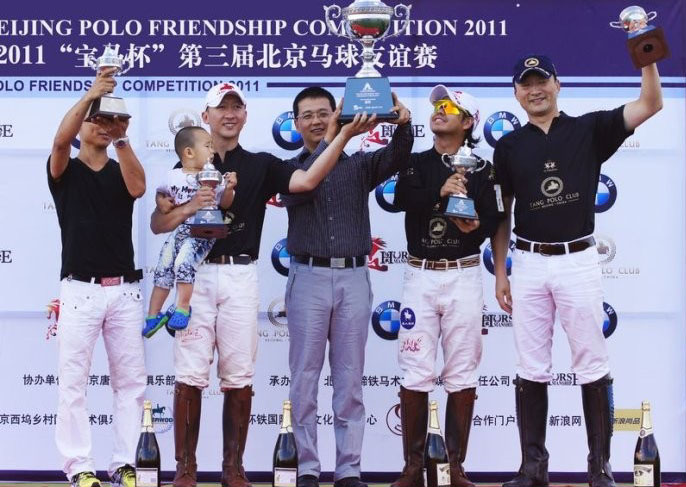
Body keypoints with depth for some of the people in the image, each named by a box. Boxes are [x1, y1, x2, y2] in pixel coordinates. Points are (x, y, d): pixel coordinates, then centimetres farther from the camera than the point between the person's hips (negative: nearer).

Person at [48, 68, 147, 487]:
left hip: (125, 290, 3)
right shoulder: (65, 172, 5)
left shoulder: (121, 172, 12)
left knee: (131, 381, 3)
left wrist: (122, 138, -21)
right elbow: (60, 140, -18)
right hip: (80, 290, -3)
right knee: (73, 381, -3)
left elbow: (138, 188, -12)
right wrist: (90, 95, -28)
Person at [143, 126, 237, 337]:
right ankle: (153, 315, 17)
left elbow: (225, 203, 0)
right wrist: (161, 202, -2)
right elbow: (161, 193, 19)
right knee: (163, 270, 4)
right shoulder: (173, 176, 3)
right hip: (178, 230, 3)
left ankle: (183, 307, -10)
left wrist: (229, 189, -18)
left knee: (183, 262, -24)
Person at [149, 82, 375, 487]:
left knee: (239, 378, 3)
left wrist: (345, 134, -20)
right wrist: (190, 208, -15)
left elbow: (307, 180, -10)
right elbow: (157, 224, 5)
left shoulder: (260, 165, 8)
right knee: (189, 376, -3)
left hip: (241, 277, 1)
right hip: (196, 275, -1)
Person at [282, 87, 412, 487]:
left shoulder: (360, 164, 10)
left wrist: (403, 125, -30)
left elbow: (397, 157, -8)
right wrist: (331, 140, -23)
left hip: (354, 277, 1)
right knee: (305, 378, 0)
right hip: (309, 277, -1)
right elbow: (301, 187, -14)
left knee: (350, 379, 3)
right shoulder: (290, 169, 8)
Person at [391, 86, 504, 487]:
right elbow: (402, 198, -12)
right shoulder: (416, 163, 7)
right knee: (415, 373, -1)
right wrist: (439, 193, -26)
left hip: (464, 276, -1)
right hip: (420, 274, 1)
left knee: (462, 374, 2)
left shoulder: (482, 169, 4)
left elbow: (494, 221, -3)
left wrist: (476, 227, -23)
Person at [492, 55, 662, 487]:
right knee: (531, 370, 5)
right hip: (529, 264, 2)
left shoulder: (589, 129, 2)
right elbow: (501, 214, 12)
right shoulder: (510, 146, 8)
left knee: (593, 367, 1)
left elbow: (651, 104, -8)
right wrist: (500, 273, 8)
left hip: (578, 261, -2)